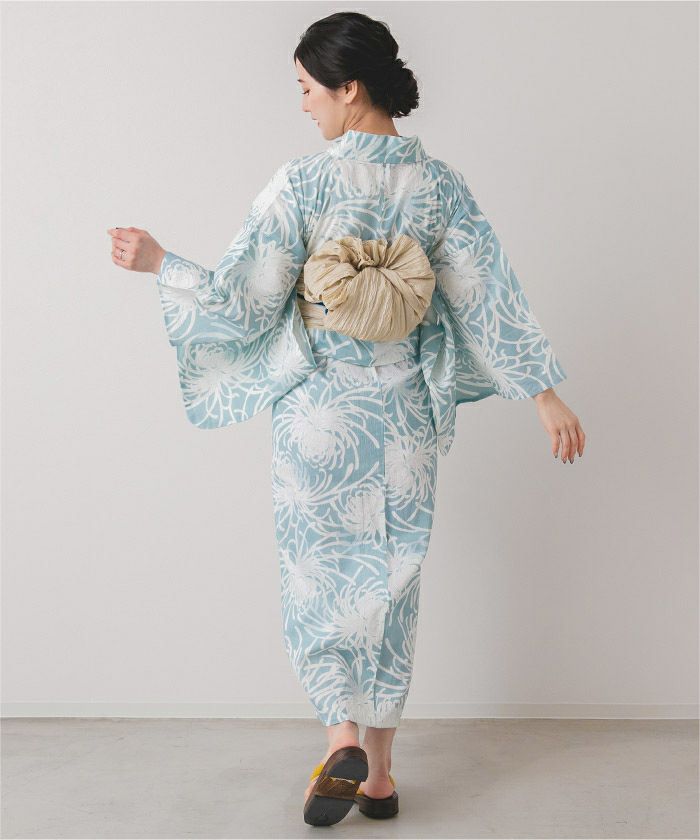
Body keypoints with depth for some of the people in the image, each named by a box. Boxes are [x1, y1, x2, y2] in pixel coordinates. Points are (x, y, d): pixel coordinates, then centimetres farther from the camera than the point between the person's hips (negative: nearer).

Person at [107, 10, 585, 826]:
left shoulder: (300, 185, -13)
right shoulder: (439, 185, -3)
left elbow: (242, 303, -11)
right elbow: (490, 297, -2)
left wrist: (159, 263, 2)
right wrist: (547, 395, 4)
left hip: (319, 417, -3)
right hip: (404, 421, 4)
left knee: (318, 575, 14)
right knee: (389, 582, 14)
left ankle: (342, 737, -1)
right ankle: (378, 772, 23)